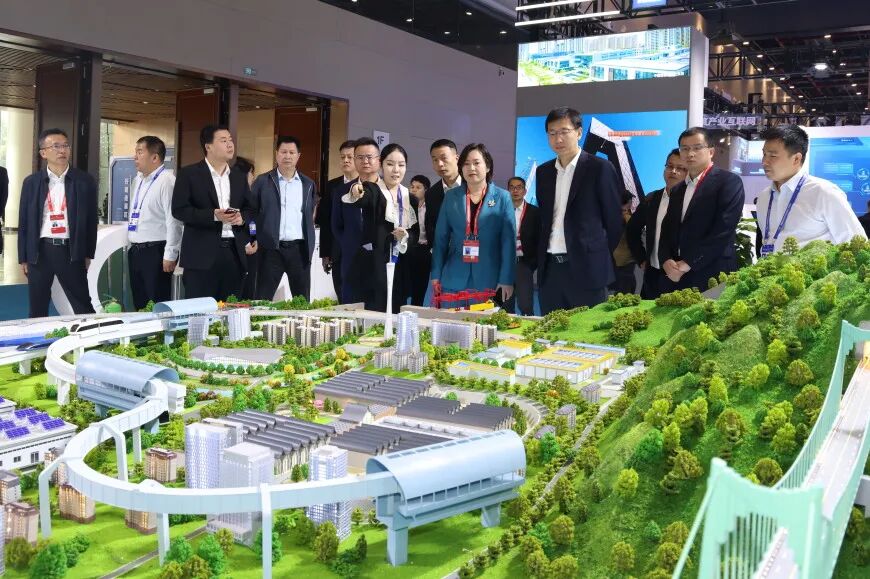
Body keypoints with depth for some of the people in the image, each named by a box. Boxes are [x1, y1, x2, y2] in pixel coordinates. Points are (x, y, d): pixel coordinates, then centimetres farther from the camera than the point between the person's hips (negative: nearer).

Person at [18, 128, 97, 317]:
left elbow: (91, 219, 4)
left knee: (83, 308, 3)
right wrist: (23, 258, 4)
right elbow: (24, 222, 7)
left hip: (71, 251, -1)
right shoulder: (31, 182, 5)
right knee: (37, 310, 10)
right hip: (39, 251, 1)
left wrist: (88, 254, 2)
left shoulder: (85, 181, 1)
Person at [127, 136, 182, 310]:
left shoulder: (166, 180, -13)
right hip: (135, 250, 9)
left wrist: (170, 255, -19)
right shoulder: (138, 179, 13)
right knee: (139, 304, 15)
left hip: (155, 252, -8)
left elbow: (173, 220, -18)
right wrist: (130, 245, 18)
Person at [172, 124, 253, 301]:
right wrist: (213, 215, -18)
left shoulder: (239, 177, 16)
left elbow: (250, 209, 19)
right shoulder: (189, 174, 1)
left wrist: (242, 218, -4)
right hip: (202, 254, -4)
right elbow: (179, 209, -7)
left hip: (234, 252, 5)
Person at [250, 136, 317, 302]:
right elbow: (252, 212, 4)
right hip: (271, 248, -2)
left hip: (300, 249, 2)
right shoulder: (262, 182, 3)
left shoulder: (308, 184, 10)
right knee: (262, 300, 0)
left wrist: (310, 247, 9)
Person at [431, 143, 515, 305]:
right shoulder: (451, 196, 8)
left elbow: (508, 240, -2)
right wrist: (436, 276, 2)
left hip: (490, 281, -2)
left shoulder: (502, 197, 2)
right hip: (454, 280, 2)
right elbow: (441, 238, 8)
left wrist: (507, 279, -9)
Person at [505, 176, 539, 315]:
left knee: (525, 305, -9)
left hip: (524, 263, -2)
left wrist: (533, 263, -5)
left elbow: (539, 239, 1)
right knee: (506, 305, 4)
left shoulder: (534, 212, 2)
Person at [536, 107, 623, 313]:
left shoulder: (600, 168, -4)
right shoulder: (543, 172, 13)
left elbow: (614, 221, -1)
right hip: (550, 268, 5)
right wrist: (540, 259, 12)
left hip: (586, 268, -5)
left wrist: (599, 257, 4)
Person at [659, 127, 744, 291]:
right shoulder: (677, 190, 18)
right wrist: (666, 261, -7)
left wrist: (687, 264, -15)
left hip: (712, 278, -6)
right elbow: (667, 231, 14)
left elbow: (723, 230, -14)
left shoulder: (729, 182, -4)